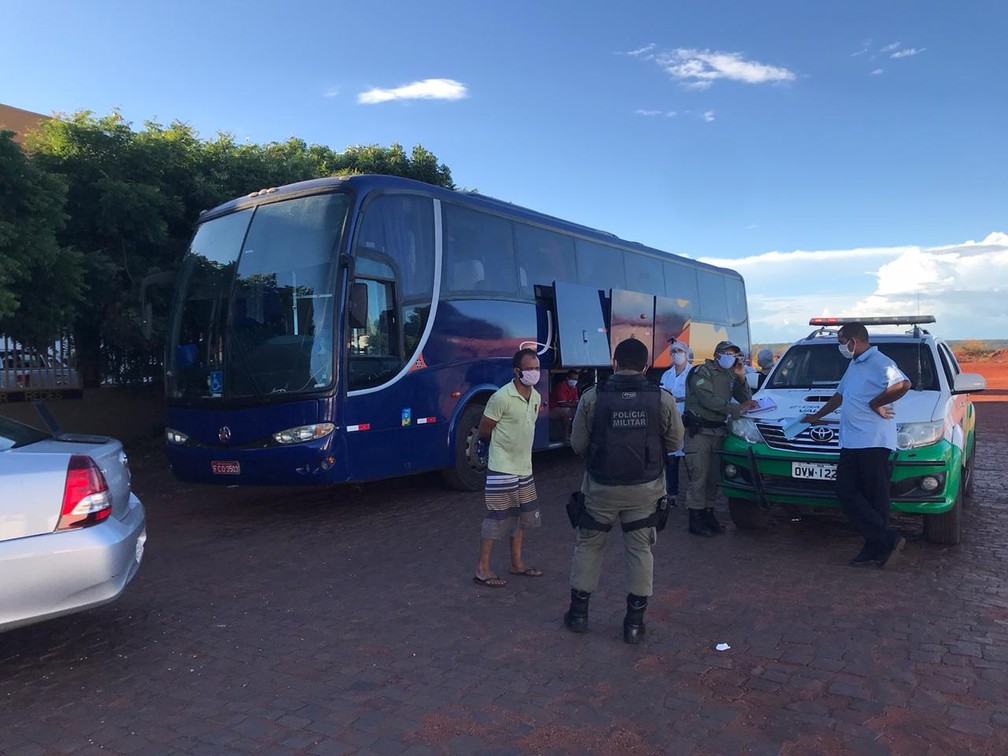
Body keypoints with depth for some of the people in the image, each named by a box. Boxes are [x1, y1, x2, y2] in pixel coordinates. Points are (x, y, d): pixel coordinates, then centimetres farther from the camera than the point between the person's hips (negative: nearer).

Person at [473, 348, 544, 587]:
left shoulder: (536, 397, 5)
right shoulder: (502, 397, -19)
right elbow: (483, 432, -11)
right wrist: (503, 445, 3)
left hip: (524, 467, 8)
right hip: (502, 468, -8)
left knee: (521, 515, 16)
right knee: (497, 518, -2)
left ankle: (517, 563, 30)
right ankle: (483, 569, 9)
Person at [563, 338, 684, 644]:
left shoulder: (592, 396, -10)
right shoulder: (662, 399, -8)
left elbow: (578, 444, -5)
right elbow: (674, 442, 2)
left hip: (600, 487, 0)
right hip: (645, 489, 0)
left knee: (588, 544, 16)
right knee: (639, 550, 12)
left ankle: (578, 612, 27)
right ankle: (634, 621, 19)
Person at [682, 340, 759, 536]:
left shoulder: (730, 375, 17)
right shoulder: (701, 372, -6)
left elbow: (745, 398, 12)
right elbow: (708, 400, -19)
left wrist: (741, 377, -1)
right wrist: (737, 408, -19)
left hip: (718, 431, 7)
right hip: (699, 431, -7)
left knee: (714, 476, 8)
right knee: (699, 476, -7)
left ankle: (708, 514, 19)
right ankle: (695, 521, -2)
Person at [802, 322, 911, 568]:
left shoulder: (879, 362, -9)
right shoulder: (854, 365, 23)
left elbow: (902, 385, -28)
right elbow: (839, 395, 36)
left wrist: (875, 403, -16)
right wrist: (817, 415, 40)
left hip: (874, 442, -9)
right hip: (850, 442, 9)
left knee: (875, 497, -3)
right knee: (846, 492, 3)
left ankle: (877, 549, 5)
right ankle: (888, 540, 7)